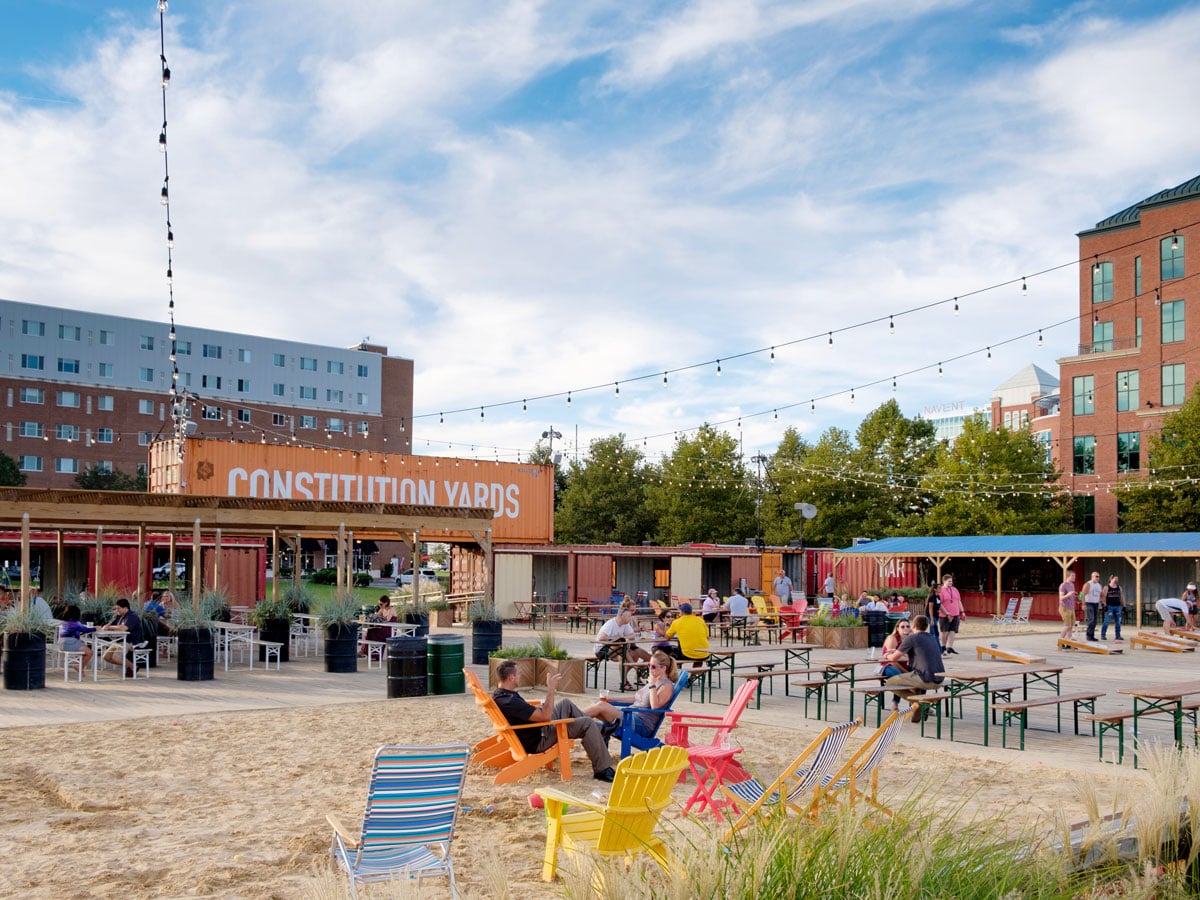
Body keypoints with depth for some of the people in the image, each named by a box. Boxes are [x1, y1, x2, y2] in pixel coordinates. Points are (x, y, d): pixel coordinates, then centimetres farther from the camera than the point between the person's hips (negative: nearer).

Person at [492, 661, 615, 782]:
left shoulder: (499, 695, -2)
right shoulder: (510, 702, -33)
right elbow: (545, 716, -31)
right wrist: (551, 689, -25)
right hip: (539, 741, -10)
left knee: (565, 703, 20)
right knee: (586, 724, -10)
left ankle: (598, 730, 33)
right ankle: (602, 770, 0)